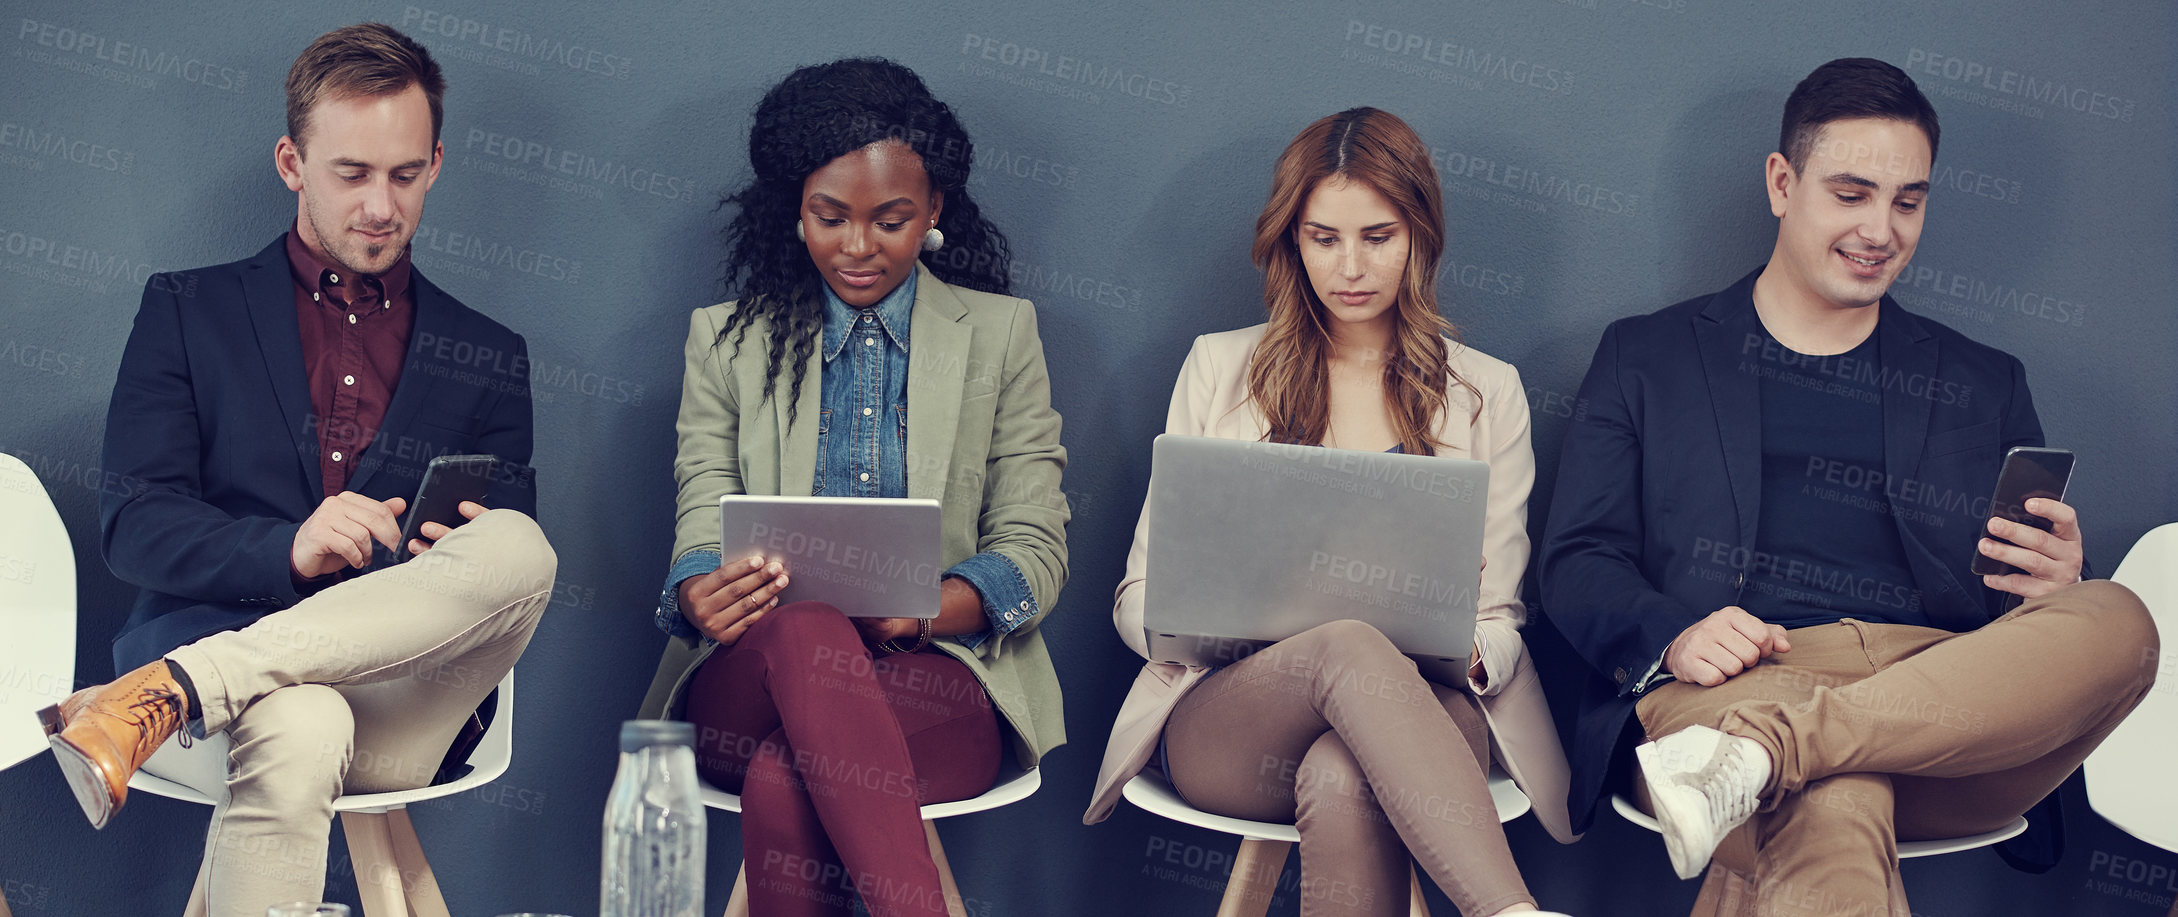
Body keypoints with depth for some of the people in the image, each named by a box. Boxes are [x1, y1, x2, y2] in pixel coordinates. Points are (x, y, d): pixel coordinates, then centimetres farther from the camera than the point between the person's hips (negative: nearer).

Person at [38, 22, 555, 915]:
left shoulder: (488, 358, 21)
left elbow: (510, 571, 17)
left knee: (519, 547, -32)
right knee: (296, 729, -41)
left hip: (395, 704, 3)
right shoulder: (188, 310, 17)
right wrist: (287, 549, -15)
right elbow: (131, 529, 5)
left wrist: (464, 555, -10)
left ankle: (153, 700, -36)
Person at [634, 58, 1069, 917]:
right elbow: (700, 532, 7)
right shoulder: (726, 340, 16)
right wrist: (701, 598, -21)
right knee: (805, 629, -38)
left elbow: (1034, 548, 5)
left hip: (937, 680, -1)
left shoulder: (1001, 334, 13)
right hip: (749, 679, 1)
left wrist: (922, 612, -18)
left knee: (781, 787, -36)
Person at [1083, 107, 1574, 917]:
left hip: (1424, 710, 1)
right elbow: (1140, 595, 14)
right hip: (1225, 716, 0)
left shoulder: (1487, 391, 16)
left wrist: (1466, 653, -12)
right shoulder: (1218, 369, 15)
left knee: (1342, 782, -39)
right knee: (1351, 648, -38)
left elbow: (1500, 619, 13)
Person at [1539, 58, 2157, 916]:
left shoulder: (1985, 386, 27)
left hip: (1954, 705, 4)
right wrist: (1673, 637, -11)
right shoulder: (1645, 356, 21)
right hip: (1739, 677, -4)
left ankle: (1764, 748, -41)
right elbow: (1578, 560, 11)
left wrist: (2056, 581, -3)